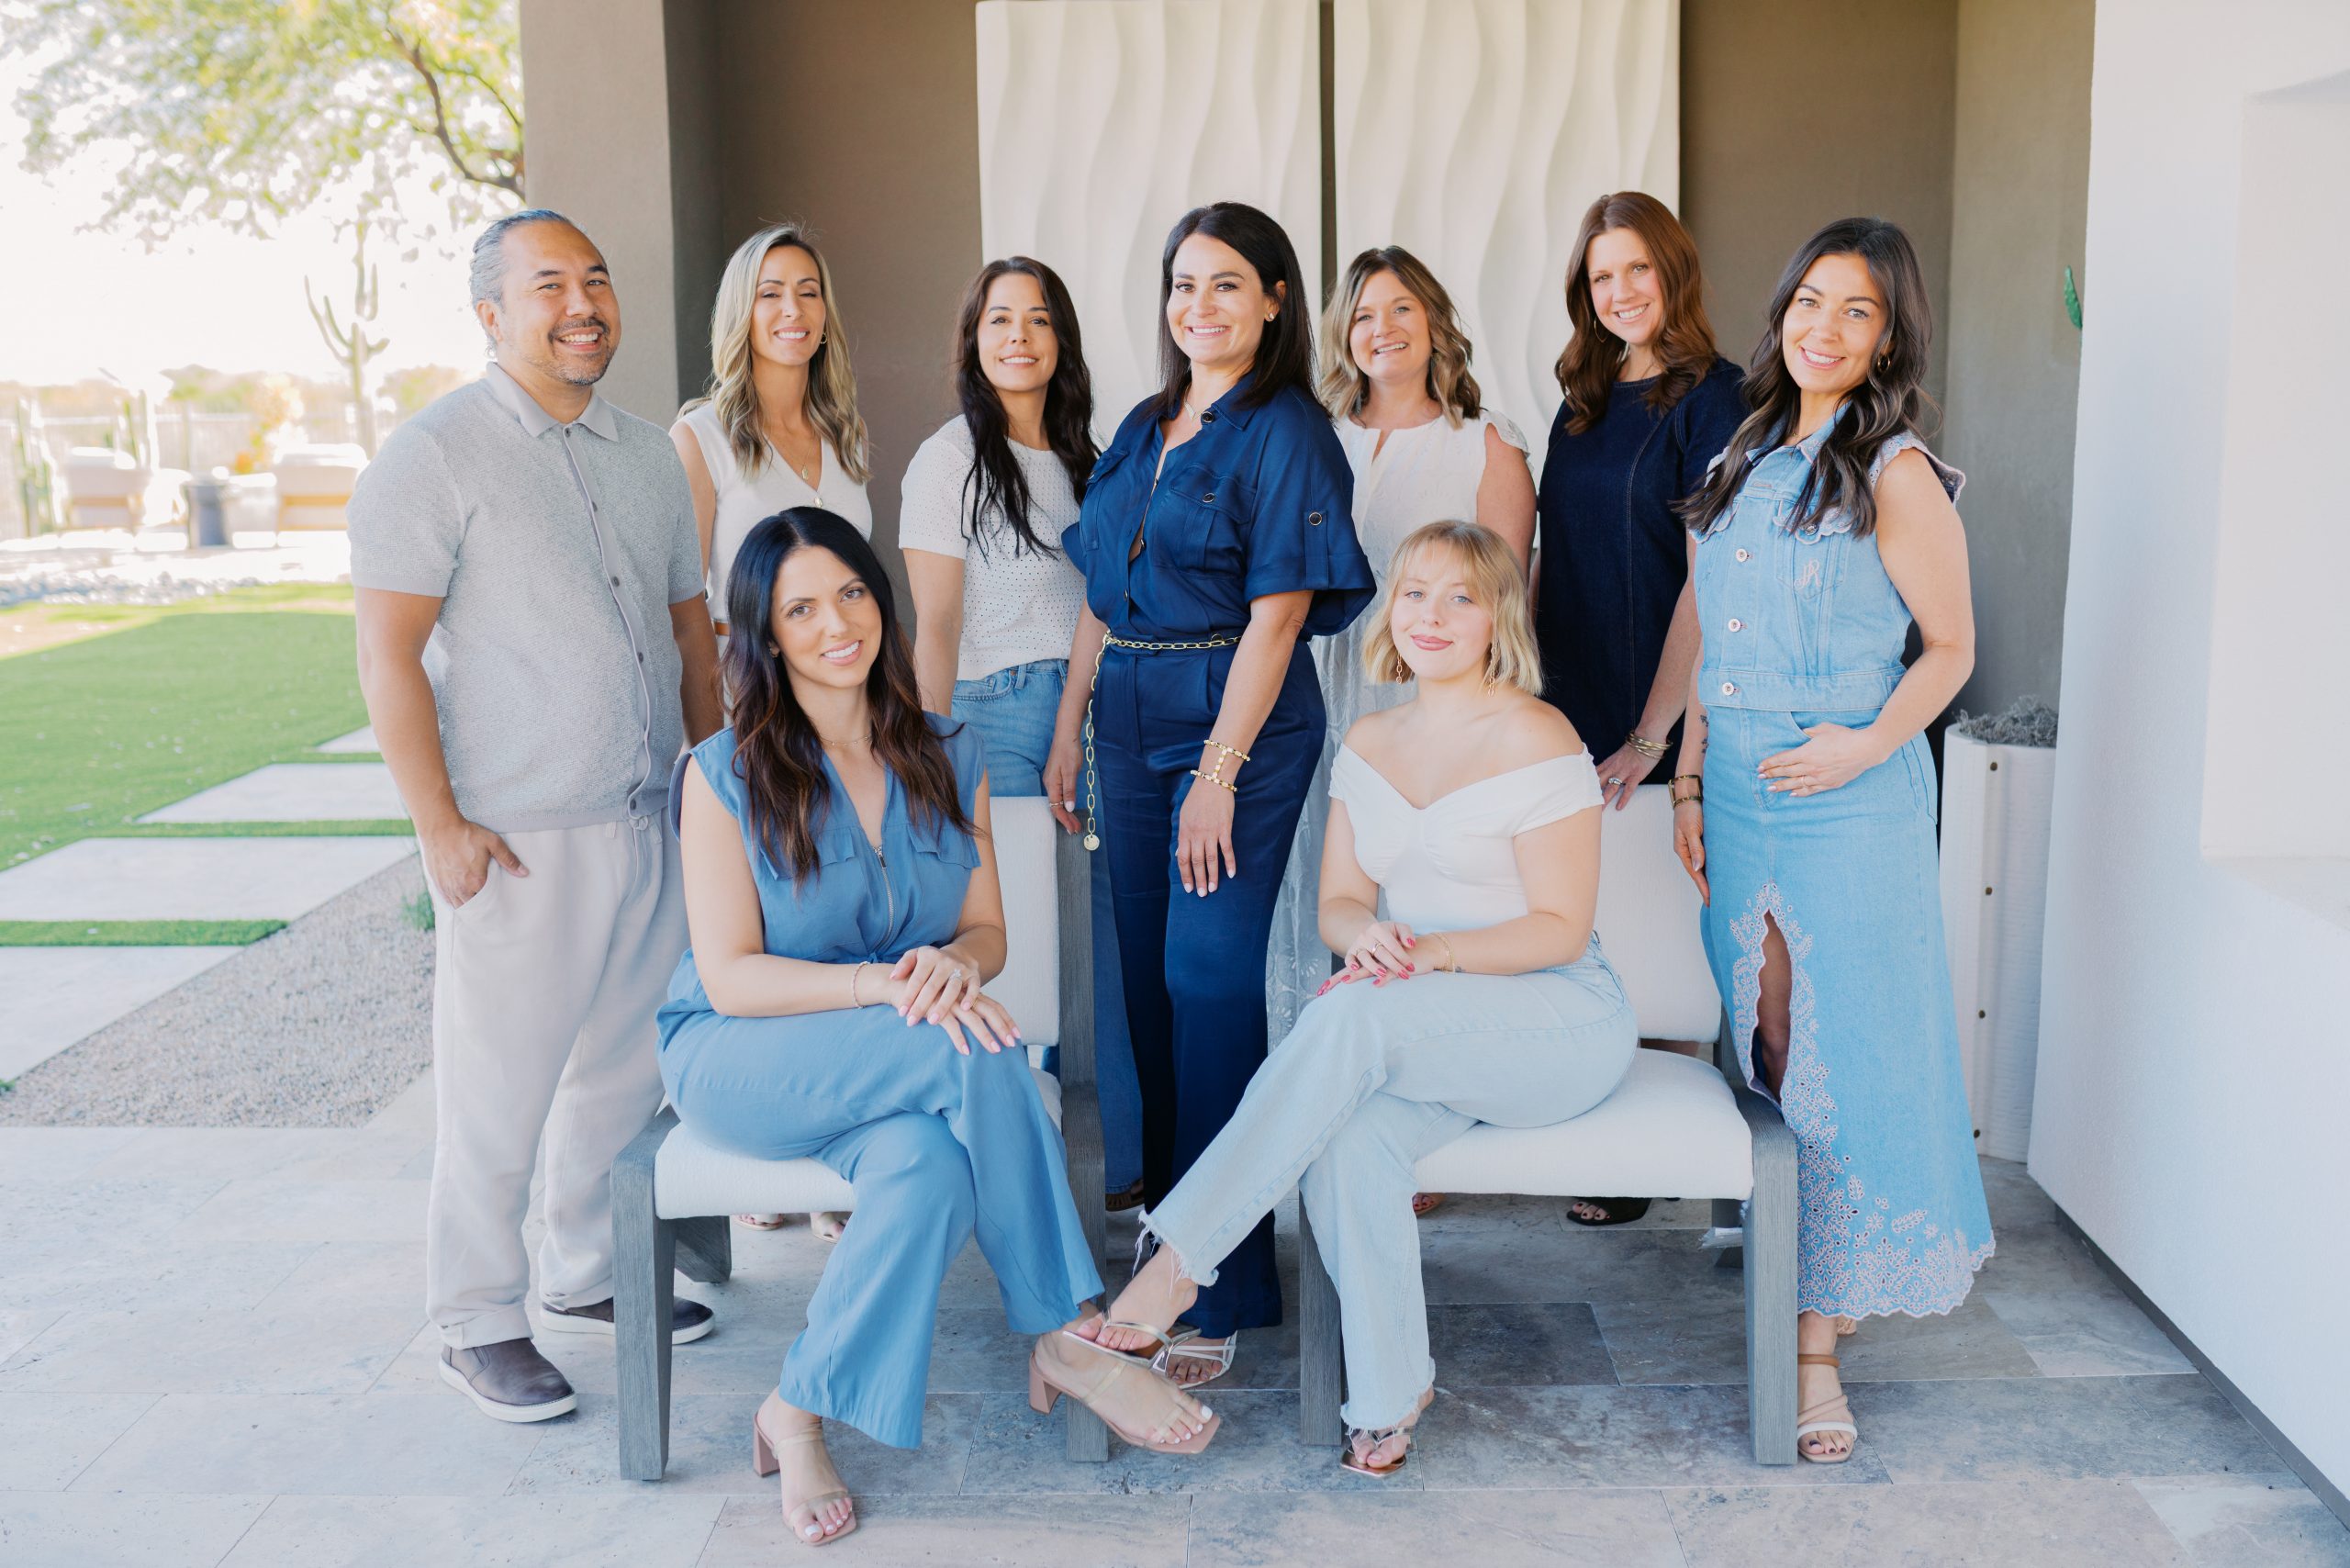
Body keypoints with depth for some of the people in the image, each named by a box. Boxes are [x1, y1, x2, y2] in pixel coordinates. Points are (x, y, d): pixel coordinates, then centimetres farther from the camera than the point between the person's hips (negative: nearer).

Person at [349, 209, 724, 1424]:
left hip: (653, 828, 7)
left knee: (626, 1072, 15)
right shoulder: (436, 456, -7)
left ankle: (588, 1276, 33)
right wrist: (440, 826, -15)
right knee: (499, 1094, 1)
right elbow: (387, 654, -11)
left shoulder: (646, 455, 14)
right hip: (520, 843, -6)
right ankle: (477, 1325, 17)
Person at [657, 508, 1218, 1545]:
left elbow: (988, 932, 9)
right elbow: (730, 978, -11)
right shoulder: (725, 775, -7)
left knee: (931, 1170, -34)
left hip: (895, 1068, 4)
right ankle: (1064, 1341, -19)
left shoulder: (948, 759, 6)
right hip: (741, 1059, -4)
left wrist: (954, 962, -17)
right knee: (979, 1053, -32)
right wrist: (886, 984, -26)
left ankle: (801, 1410, -14)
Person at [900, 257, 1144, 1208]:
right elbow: (935, 626, -4)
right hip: (998, 713, -5)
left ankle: (1131, 1164, 11)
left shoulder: (1080, 459, 18)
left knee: (1115, 934, 1)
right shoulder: (949, 460, 1)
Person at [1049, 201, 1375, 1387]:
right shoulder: (1143, 429, 15)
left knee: (1210, 978, -9)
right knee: (1149, 978, 11)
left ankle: (1221, 1296, -1)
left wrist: (1220, 772, -18)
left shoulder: (1285, 434, -7)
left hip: (1238, 722, -7)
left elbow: (1276, 616, -13)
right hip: (1130, 721, 7)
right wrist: (1068, 731, 12)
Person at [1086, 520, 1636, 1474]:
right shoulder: (1368, 741, 12)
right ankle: (1387, 1390, -14)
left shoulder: (1534, 739, -8)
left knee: (1351, 1016, -34)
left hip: (1562, 1018, -5)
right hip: (1415, 1032, 5)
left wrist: (1433, 951, -23)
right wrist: (1364, 933, -15)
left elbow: (1561, 929, -10)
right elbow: (1338, 902, 10)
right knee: (1349, 1137, -31)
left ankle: (1179, 1262, -27)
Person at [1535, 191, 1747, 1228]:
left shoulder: (1709, 396, -8)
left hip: (1653, 724, -6)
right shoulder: (1585, 399, 14)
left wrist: (1655, 733, -16)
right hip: (1562, 712, 6)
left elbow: (1709, 577, -13)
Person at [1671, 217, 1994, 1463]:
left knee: (1839, 1061, -1)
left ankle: (1818, 1337, 8)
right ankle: (1797, 1284, 23)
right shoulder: (1745, 461, 13)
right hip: (1738, 798, 6)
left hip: (1845, 805, -6)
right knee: (1762, 1056, 10)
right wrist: (1689, 781, 11)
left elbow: (1950, 645, -4)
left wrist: (1871, 743, -18)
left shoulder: (1895, 474, -7)